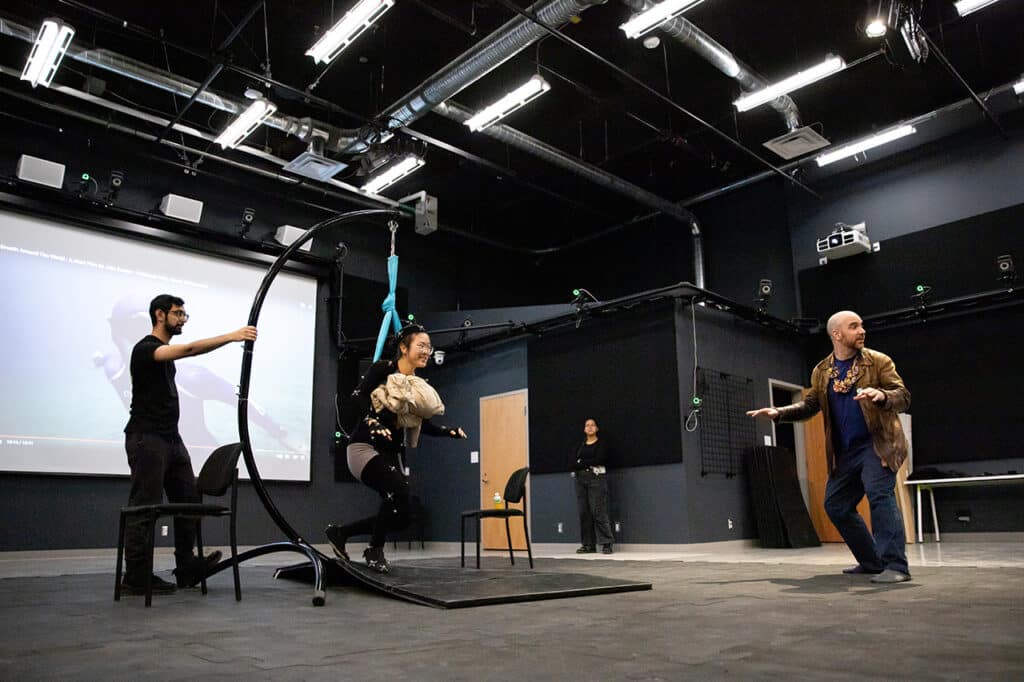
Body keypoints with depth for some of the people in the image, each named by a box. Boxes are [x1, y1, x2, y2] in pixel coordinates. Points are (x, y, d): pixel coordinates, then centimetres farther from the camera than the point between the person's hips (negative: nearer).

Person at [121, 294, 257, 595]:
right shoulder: (145, 349, -13)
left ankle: (187, 568, 12)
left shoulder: (166, 352, 18)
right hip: (147, 439, -10)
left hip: (172, 438, 10)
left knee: (189, 501, 7)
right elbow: (190, 349, -30)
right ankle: (136, 577, 4)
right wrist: (232, 336, -37)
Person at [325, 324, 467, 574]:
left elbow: (423, 424, 13)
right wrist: (372, 422, -30)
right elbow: (359, 395, -15)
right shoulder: (382, 368, -5)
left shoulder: (420, 385, 11)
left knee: (400, 517, 3)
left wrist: (447, 431, -2)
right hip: (364, 447, -7)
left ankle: (339, 532, 22)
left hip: (392, 453, 7)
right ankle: (375, 551, -7)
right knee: (397, 489, -30)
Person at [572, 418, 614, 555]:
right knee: (583, 512, 1)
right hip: (580, 479, 5)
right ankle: (588, 545, 6)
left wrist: (581, 463, -4)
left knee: (598, 511, -12)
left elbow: (599, 460, -11)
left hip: (596, 478, -5)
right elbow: (574, 462, 7)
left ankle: (606, 544, -9)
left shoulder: (601, 444, 4)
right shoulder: (581, 446, 19)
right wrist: (588, 464, -9)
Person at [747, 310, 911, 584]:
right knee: (836, 505, 8)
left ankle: (896, 565, -18)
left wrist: (881, 395, -32)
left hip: (877, 444, -5)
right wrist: (778, 412, 1)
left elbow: (903, 396, -10)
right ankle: (872, 561, 22)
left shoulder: (878, 361, -3)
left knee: (880, 494, -23)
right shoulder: (822, 371, 9)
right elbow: (809, 406, 15)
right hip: (846, 451, 6)